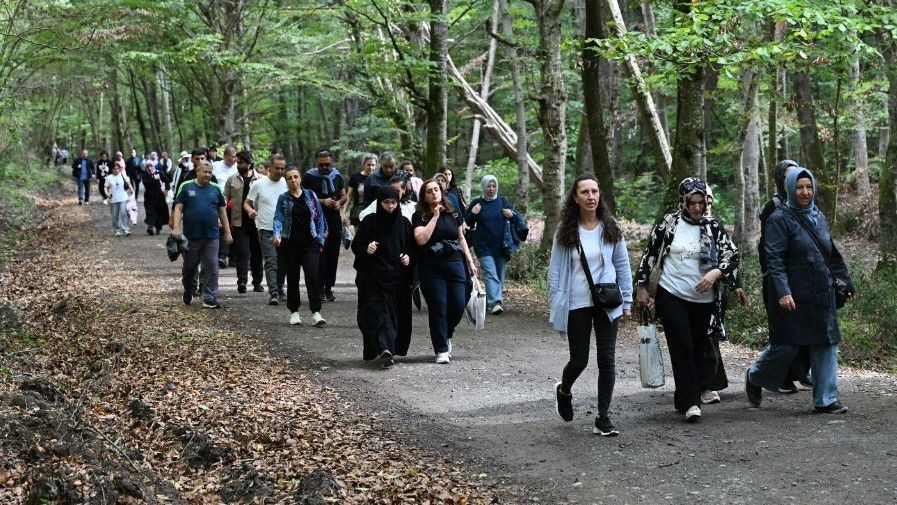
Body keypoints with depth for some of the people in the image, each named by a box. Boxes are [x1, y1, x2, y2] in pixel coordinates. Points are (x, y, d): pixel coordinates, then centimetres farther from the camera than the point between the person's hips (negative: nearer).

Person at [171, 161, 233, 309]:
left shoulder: (215, 189, 8)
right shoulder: (187, 187, 1)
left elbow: (222, 212, 13)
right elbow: (178, 208, -2)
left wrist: (227, 232, 10)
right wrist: (176, 227, -14)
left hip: (211, 236, 2)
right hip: (191, 236, -1)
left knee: (212, 268, -2)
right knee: (190, 267, 10)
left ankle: (209, 299, 2)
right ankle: (188, 292, 33)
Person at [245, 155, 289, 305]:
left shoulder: (287, 184, 7)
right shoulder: (259, 184, -3)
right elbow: (247, 202, 2)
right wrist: (250, 210, -21)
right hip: (266, 230, -4)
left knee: (283, 263, 10)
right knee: (271, 262, -11)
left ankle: (280, 290, 25)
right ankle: (273, 293, -14)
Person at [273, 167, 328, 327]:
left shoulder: (310, 195, 6)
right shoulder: (283, 199, 5)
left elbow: (320, 217, 8)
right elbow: (278, 218, -3)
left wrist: (320, 239, 3)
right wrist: (277, 235, -21)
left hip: (310, 243, -1)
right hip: (290, 244, 1)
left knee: (312, 276, -12)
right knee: (292, 278, 7)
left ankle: (316, 313, -14)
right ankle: (294, 312, 18)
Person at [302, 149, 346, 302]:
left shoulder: (336, 176, 12)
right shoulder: (309, 177, -2)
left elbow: (344, 196, 19)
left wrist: (339, 202, -3)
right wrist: (323, 201, -16)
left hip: (335, 220, 5)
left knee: (333, 255, 5)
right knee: (319, 255, -8)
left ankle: (328, 287, 12)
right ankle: (320, 288, -6)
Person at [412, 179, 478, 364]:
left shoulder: (453, 213, 10)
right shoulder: (420, 216, -1)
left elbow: (461, 239, 19)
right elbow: (421, 239, -17)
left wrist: (470, 262, 14)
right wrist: (435, 216, -11)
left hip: (455, 264, 3)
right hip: (431, 268, -3)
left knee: (458, 306, -2)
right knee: (438, 308, -4)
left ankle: (447, 336, 28)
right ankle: (441, 350, 5)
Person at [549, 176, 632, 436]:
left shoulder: (611, 228, 2)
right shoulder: (565, 231, -2)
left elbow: (623, 265, 6)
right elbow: (555, 270, 1)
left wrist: (627, 301, 4)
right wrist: (555, 306, -4)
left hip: (607, 304, 1)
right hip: (577, 305, -1)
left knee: (606, 360, -1)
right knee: (579, 360, 4)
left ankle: (603, 419, 8)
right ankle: (564, 391, 38)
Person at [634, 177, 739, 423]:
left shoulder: (713, 227, 3)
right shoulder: (668, 224, -1)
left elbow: (732, 254, -1)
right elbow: (649, 255, 6)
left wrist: (715, 273, -19)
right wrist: (642, 288, 6)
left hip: (704, 300, 3)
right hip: (672, 297, -3)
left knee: (697, 351, 8)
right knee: (683, 348, -12)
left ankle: (683, 399, 21)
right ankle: (691, 402, -13)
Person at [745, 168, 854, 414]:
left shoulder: (819, 218, 13)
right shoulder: (779, 219, -9)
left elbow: (833, 254, 22)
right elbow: (774, 259, -16)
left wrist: (846, 282, 20)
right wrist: (782, 292, -25)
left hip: (822, 294, 7)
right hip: (793, 296, -7)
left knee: (826, 344, 2)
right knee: (786, 346, -2)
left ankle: (825, 399, 8)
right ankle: (754, 378, 24)